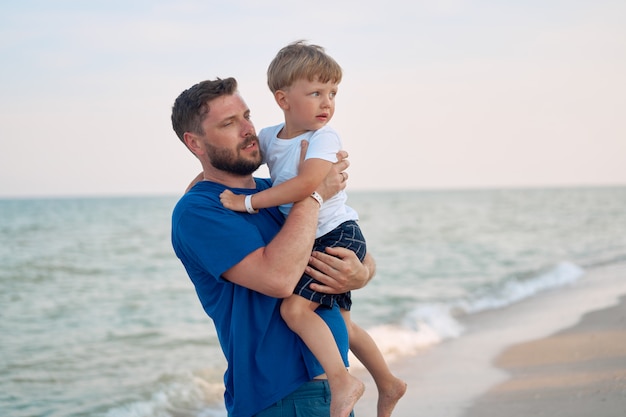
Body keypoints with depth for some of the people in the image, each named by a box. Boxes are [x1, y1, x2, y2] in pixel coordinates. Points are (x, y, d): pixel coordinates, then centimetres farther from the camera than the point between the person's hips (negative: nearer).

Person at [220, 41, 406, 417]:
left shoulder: (324, 138, -18)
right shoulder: (269, 137, 4)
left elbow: (305, 184, -33)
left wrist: (248, 202, -30)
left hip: (339, 235, -9)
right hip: (312, 244, 9)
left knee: (295, 306, -25)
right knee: (338, 323, 21)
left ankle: (342, 380, -24)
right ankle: (388, 384, 37)